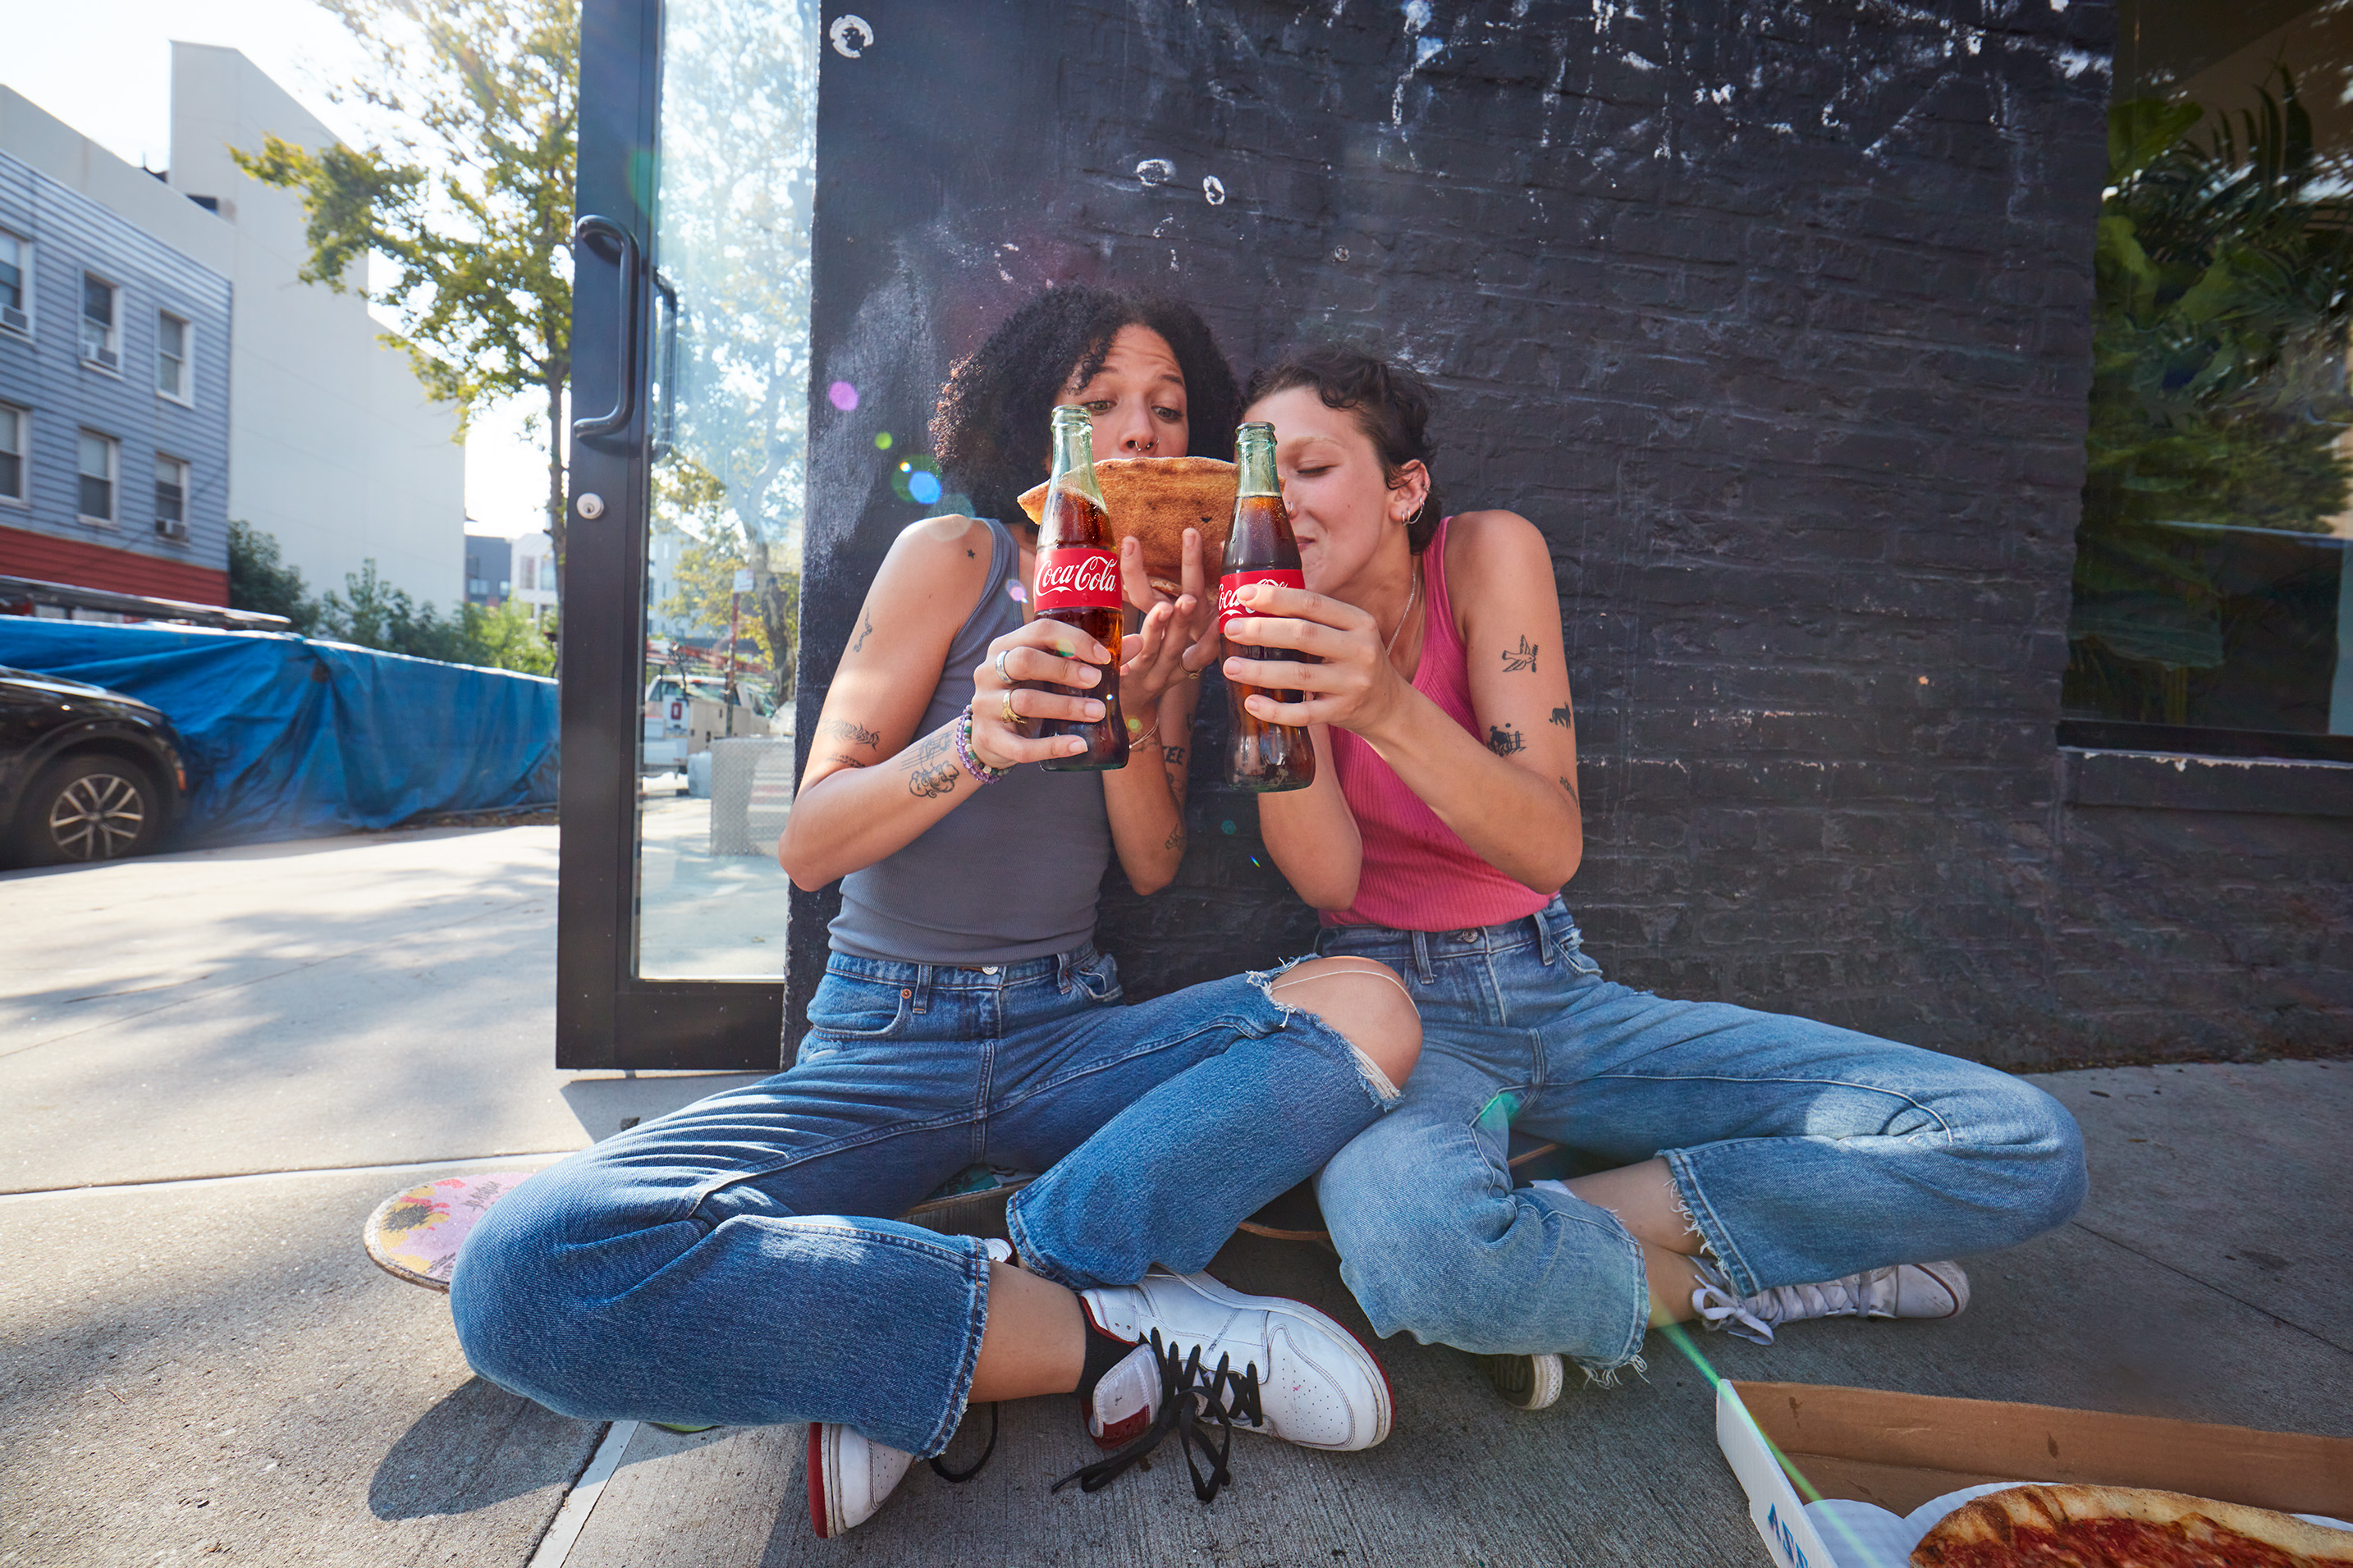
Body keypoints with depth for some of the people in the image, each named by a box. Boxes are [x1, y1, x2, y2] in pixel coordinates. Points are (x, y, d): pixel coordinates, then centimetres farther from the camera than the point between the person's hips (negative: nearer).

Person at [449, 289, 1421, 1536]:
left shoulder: (1164, 612, 11)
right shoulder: (955, 556, -2)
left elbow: (1153, 867, 2)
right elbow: (808, 846, -8)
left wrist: (1134, 708, -15)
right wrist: (977, 742, -26)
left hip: (1065, 1037, 3)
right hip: (884, 1042, -2)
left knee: (1369, 1009, -22)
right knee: (526, 1271, -26)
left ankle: (919, 1345, -22)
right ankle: (1124, 1339, -23)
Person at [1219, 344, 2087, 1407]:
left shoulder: (1488, 554, -5)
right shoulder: (1285, 616, -3)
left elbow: (1551, 849, -17)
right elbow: (1327, 880, -15)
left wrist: (1388, 707, -33)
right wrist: (1272, 681, -26)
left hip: (1556, 995, 2)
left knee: (2022, 1145, -9)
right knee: (1411, 1233, -38)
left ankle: (1572, 1223, -8)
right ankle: (1691, 1278, -6)